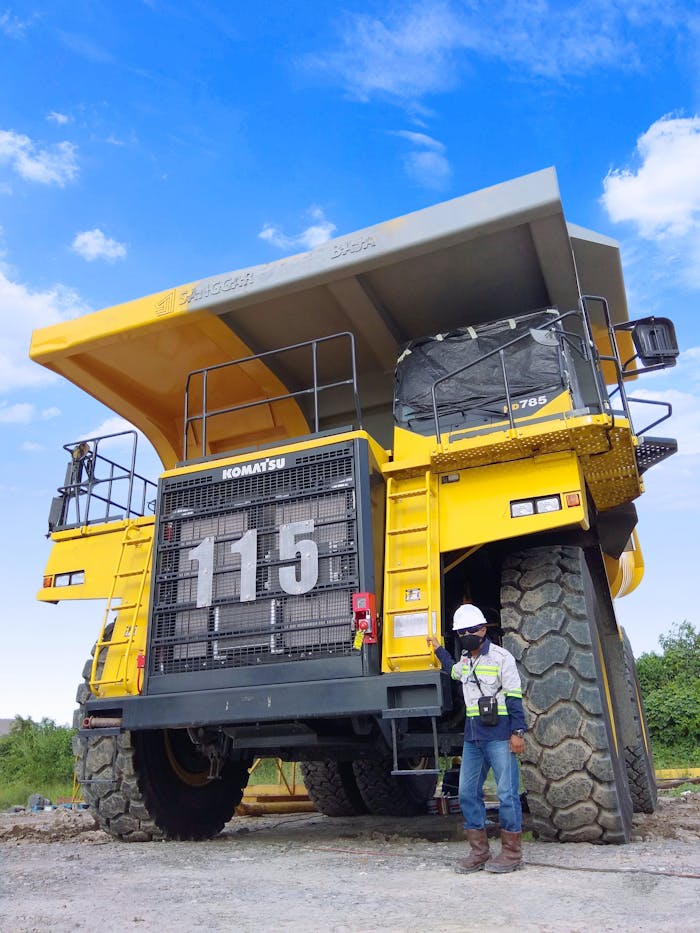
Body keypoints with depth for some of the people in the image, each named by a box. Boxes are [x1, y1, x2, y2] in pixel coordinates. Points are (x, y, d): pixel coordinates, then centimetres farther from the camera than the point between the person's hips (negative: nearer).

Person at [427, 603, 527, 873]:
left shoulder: (501, 657, -7)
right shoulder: (464, 661, 14)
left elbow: (514, 697, -9)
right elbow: (453, 671, 40)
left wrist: (518, 731, -14)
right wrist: (438, 649, 35)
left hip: (499, 734, -7)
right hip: (472, 736, 7)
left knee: (507, 792, -2)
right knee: (468, 792, 8)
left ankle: (512, 852, 11)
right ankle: (479, 852, 18)